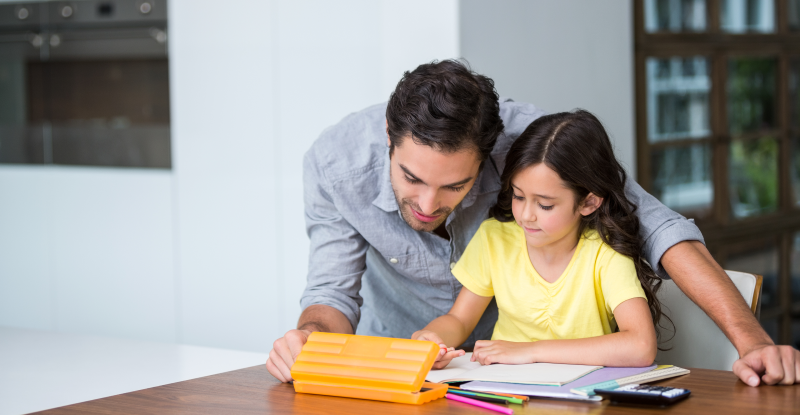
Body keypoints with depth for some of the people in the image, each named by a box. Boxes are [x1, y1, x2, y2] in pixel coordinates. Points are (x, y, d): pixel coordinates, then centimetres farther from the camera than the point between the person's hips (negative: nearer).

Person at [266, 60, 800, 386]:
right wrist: (312, 333, -40)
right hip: (396, 354, 1)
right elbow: (334, 291, -15)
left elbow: (655, 225, -23)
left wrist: (751, 339, -30)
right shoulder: (333, 165, -24)